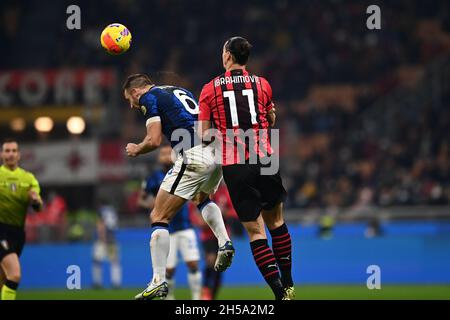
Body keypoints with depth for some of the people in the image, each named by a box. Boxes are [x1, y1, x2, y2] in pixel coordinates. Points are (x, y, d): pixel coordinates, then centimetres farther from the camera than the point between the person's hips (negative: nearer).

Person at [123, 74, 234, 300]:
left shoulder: (148, 98, 4)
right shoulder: (179, 91, 28)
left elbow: (154, 141, -6)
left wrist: (135, 150, 12)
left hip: (194, 157, -8)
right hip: (217, 153, 8)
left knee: (159, 217, 3)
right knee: (202, 199, 37)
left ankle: (159, 281, -2)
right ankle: (224, 243, 14)